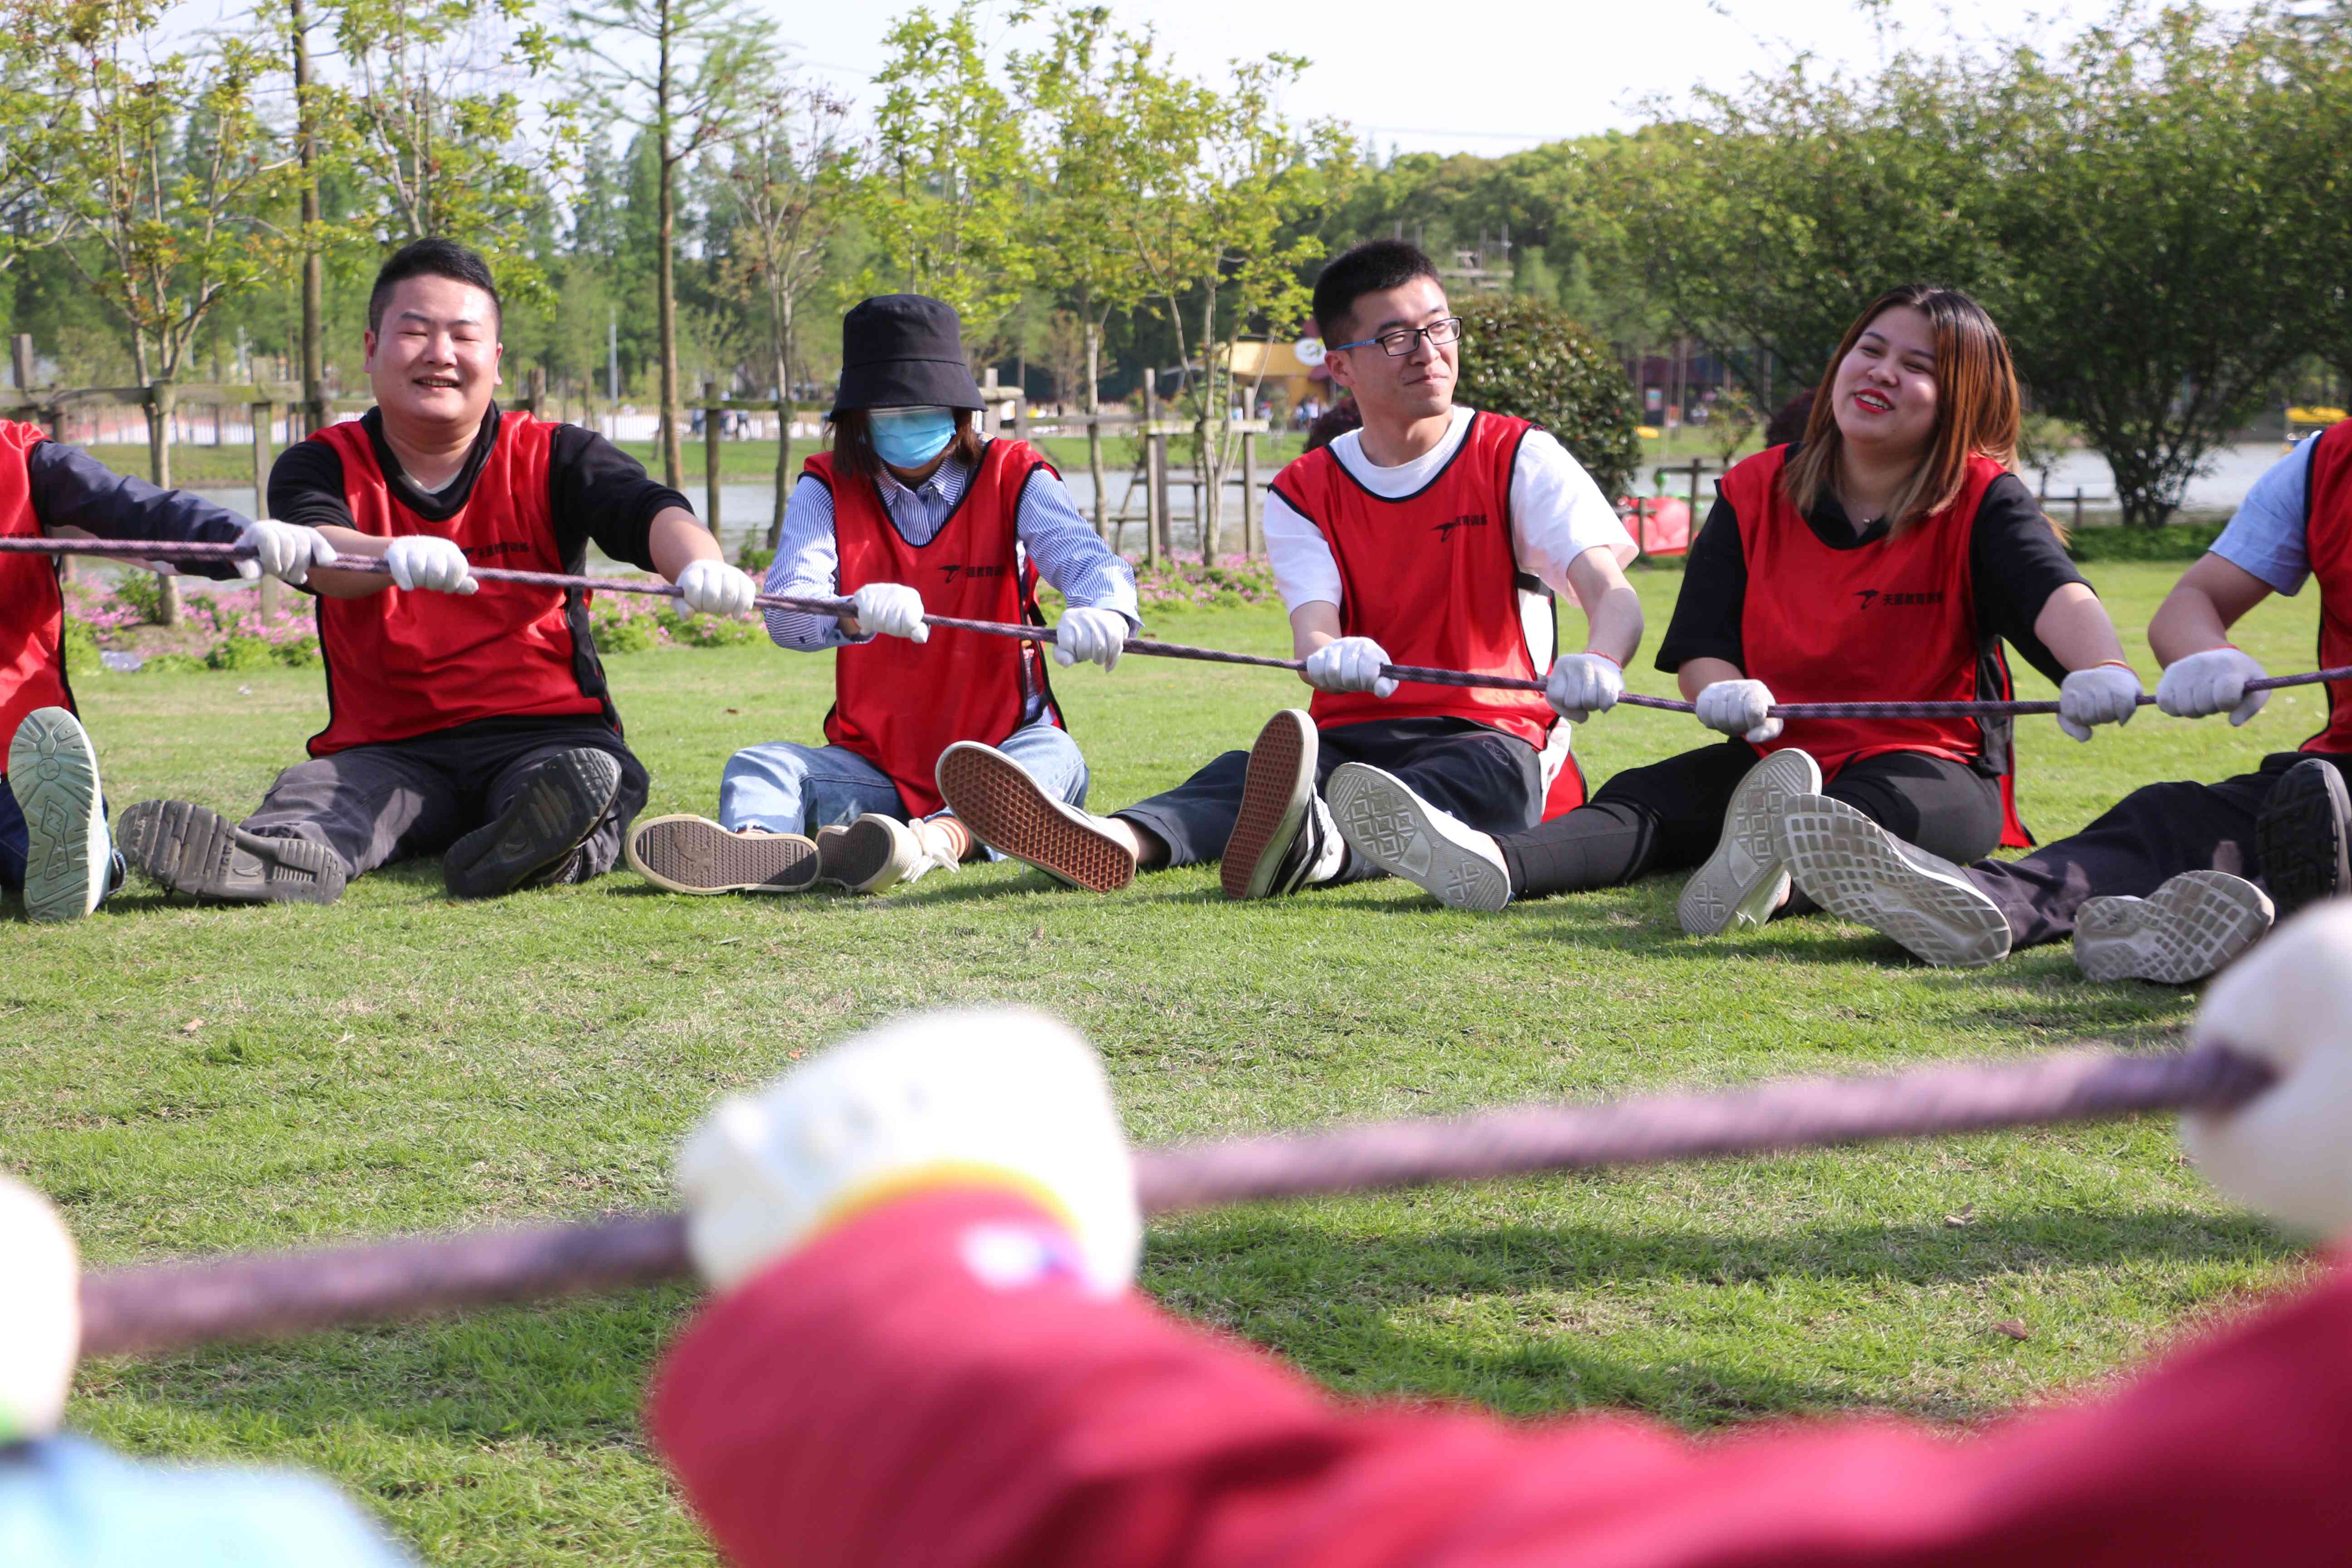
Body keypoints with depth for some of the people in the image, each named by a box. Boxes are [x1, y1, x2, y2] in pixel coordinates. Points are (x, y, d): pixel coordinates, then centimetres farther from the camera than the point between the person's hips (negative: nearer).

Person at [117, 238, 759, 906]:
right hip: (387, 751, 0)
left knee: (592, 776, -35)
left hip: (545, 735, 0)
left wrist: (698, 563, -41)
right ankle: (285, 857, -65)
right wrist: (394, 557, -44)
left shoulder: (554, 459, 7)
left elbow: (646, 510, -13)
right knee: (309, 794, -32)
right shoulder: (325, 465, 6)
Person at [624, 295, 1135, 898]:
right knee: (760, 767, -24)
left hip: (996, 760, -1)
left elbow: (1090, 559, -17)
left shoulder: (1014, 480, 3)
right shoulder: (827, 490, 5)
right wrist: (856, 612, -40)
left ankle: (941, 842, -64)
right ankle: (759, 847, -61)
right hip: (875, 770, 2)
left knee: (1054, 756, -33)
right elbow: (785, 614, -14)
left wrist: (1101, 609, -45)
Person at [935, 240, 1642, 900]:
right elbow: (1313, 633, -7)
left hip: (1490, 737, -3)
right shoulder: (1304, 493, 10)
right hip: (1352, 737, 3)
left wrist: (1597, 664, -38)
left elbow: (1613, 595, -11)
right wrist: (1332, 655, -36)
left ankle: (1314, 845, -72)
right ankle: (1118, 843, -65)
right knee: (1247, 771, -30)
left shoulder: (1518, 458, 3)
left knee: (1495, 772, -39)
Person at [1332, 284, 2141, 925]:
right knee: (1642, 799, -24)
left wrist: (2101, 669, -48)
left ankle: (1780, 874, -73)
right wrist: (1725, 693, -25)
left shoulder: (1983, 501, -3)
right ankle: (1492, 865, -54)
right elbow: (1699, 651, 2)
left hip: (1935, 770, -4)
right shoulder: (1756, 493, 7)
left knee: (1875, 809, -39)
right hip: (1780, 755, 4)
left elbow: (2054, 592, -24)